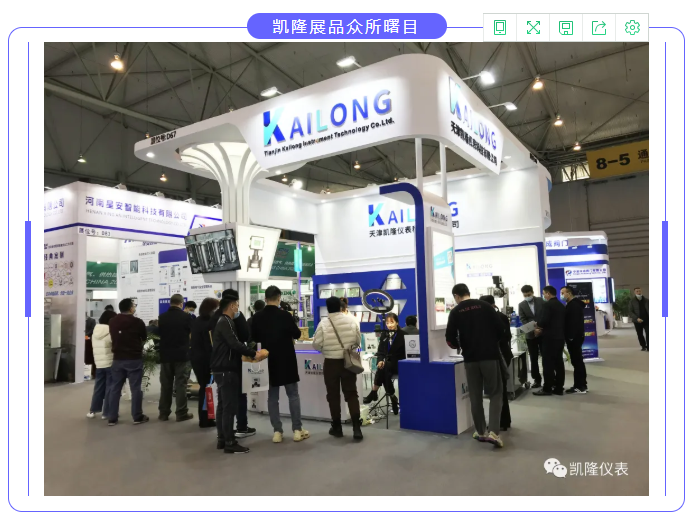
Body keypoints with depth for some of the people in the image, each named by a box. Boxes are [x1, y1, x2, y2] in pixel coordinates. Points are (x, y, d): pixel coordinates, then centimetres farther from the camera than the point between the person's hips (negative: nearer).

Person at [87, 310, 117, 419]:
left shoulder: (95, 332, 9)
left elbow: (94, 346, 15)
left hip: (99, 364, 7)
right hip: (111, 363, -7)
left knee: (99, 387, 16)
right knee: (110, 388, 1)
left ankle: (93, 410, 20)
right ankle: (107, 412, 4)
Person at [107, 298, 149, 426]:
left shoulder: (112, 322, 1)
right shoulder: (138, 322, -12)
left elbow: (113, 338, 15)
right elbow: (144, 338, 4)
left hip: (118, 359, 4)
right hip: (134, 359, -4)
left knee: (115, 388, 10)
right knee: (135, 388, 3)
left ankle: (112, 418, 14)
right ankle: (137, 417, 8)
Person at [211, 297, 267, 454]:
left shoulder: (222, 321, 16)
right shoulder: (226, 322, -16)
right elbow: (235, 344, -26)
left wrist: (249, 354, 12)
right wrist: (254, 354, -22)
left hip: (222, 369, 11)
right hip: (227, 370, -11)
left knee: (222, 405, 14)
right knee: (229, 406, -7)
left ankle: (222, 438, 21)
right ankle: (230, 443, -3)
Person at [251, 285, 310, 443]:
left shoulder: (257, 317, -4)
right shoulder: (285, 315, -15)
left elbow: (255, 338, 8)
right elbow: (297, 334, -6)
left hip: (268, 361, 3)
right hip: (286, 360, -3)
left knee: (272, 397, 10)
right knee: (293, 395, 7)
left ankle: (277, 431, 10)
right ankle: (297, 430, 10)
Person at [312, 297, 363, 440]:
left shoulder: (323, 323, -10)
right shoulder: (351, 321, -3)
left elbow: (316, 344, -6)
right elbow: (358, 342, 6)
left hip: (331, 363, -2)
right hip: (348, 362, 2)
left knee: (333, 395, 10)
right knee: (351, 394, 8)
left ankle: (337, 428, 18)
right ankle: (356, 427, 1)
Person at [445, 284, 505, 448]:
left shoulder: (455, 312, 0)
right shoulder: (485, 306, 1)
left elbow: (450, 339, -4)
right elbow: (500, 329, -2)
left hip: (470, 357, 0)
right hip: (490, 355, 0)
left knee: (475, 396, 13)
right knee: (495, 393, 7)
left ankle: (480, 431, 20)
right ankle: (493, 432, -7)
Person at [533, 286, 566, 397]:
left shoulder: (547, 304, -12)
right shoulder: (561, 306, 14)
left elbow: (543, 321, -21)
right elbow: (564, 322, 17)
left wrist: (538, 326, 1)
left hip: (550, 338, -8)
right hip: (560, 337, 8)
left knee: (548, 364, -3)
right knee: (559, 363, 9)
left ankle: (547, 388, 0)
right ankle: (559, 388, 12)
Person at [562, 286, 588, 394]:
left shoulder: (574, 305, -15)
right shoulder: (572, 304, 18)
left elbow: (574, 322, -23)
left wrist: (571, 337, -23)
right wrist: (570, 336, 17)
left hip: (574, 337, -11)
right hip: (575, 336, 11)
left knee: (576, 361, -6)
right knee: (578, 361, 13)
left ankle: (580, 387, -1)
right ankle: (582, 385, 19)